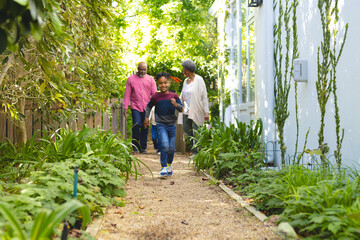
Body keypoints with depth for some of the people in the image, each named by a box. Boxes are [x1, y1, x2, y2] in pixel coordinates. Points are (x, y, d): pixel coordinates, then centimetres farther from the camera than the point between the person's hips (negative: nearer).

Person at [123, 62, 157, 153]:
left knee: (145, 128, 5)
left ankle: (143, 148, 16)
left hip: (147, 108, 2)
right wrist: (125, 107, -1)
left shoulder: (150, 79, 9)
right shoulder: (131, 79, 6)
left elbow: (154, 94, 6)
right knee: (136, 125, -14)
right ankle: (135, 147, 1)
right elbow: (127, 94, 5)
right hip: (135, 107, -2)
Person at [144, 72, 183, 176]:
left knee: (172, 148, 8)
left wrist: (176, 105, -21)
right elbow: (149, 106, 16)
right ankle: (164, 168, -6)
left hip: (172, 125, 2)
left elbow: (181, 109, -1)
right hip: (161, 125, -2)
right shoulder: (155, 97, -2)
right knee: (164, 146, -17)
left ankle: (169, 165, 33)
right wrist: (146, 117, 9)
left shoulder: (174, 96, -1)